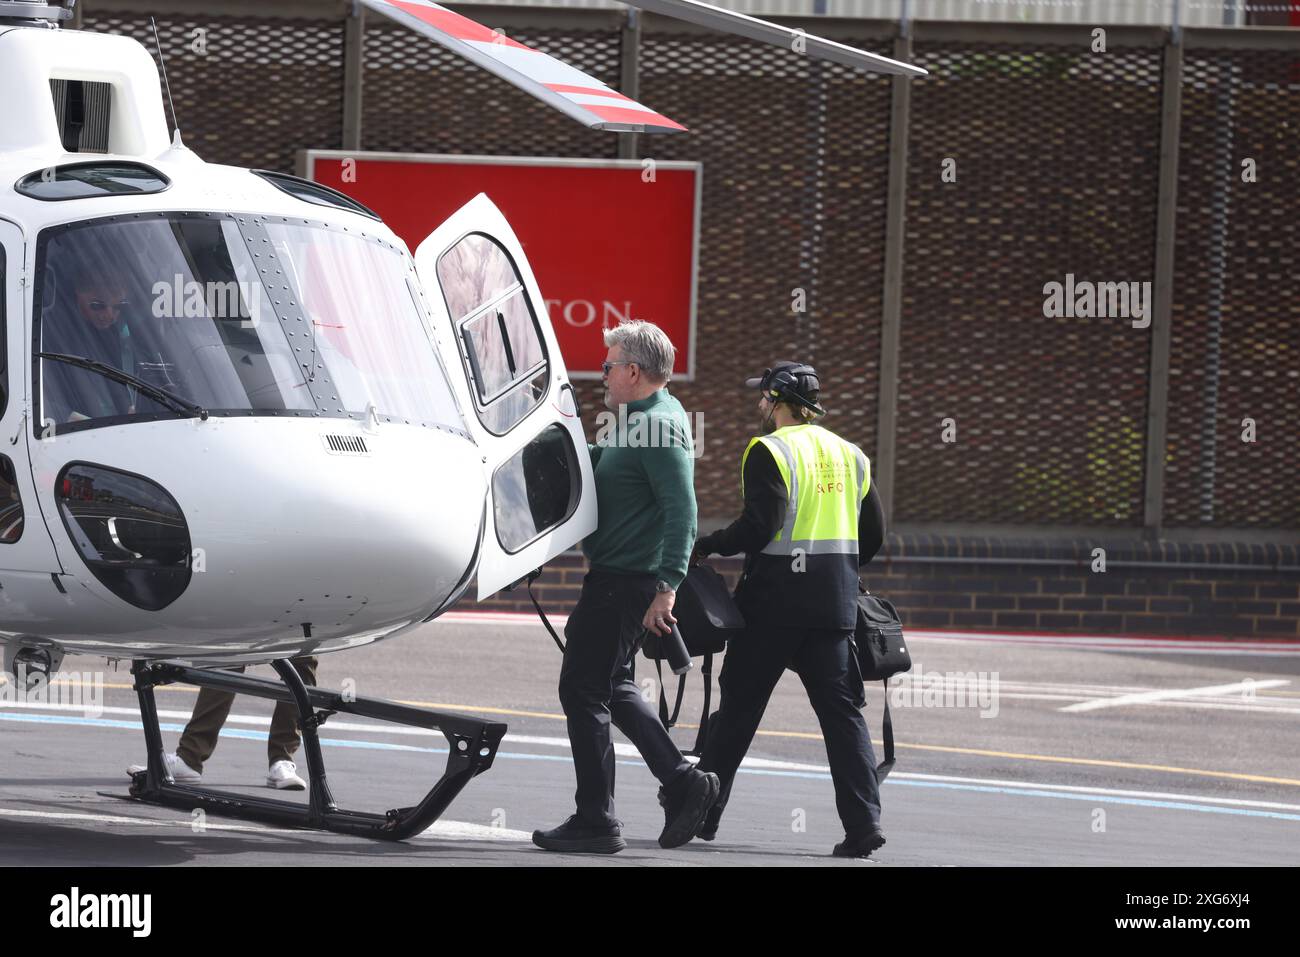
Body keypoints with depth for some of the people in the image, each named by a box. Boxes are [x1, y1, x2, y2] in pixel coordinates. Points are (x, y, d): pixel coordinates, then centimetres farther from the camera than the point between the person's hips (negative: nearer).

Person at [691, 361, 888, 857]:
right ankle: (863, 821, -8)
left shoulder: (770, 452, -8)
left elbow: (760, 526, -18)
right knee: (842, 710, 3)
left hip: (776, 601, -5)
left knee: (739, 707, 5)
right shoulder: (848, 454, 13)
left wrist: (707, 547, -5)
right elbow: (872, 533, 16)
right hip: (834, 604, 5)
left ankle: (701, 814, 12)